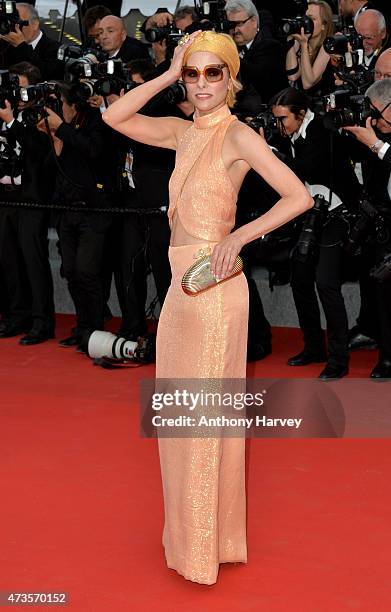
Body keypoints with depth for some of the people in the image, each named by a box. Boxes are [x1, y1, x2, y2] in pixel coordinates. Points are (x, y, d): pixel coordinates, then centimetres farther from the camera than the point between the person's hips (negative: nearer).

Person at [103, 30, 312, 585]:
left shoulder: (238, 135, -11)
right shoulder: (183, 132, 10)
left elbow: (299, 197, -17)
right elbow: (115, 117, 4)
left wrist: (239, 236, -20)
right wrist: (168, 75, -1)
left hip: (212, 287, -8)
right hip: (182, 284, 8)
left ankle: (208, 544, 15)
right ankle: (191, 529, 30)